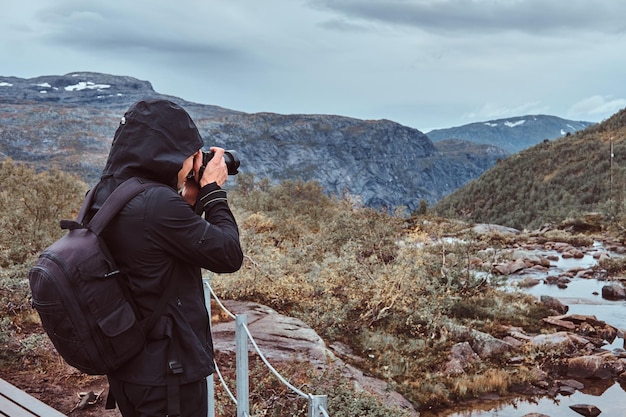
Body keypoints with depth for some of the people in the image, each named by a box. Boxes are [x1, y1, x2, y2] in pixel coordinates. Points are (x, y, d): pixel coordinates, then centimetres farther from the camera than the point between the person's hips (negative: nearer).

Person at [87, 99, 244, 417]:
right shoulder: (158, 203, -26)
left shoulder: (103, 197, 1)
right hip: (167, 372, -8)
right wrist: (213, 191, -7)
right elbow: (228, 256, -17)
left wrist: (190, 200, 3)